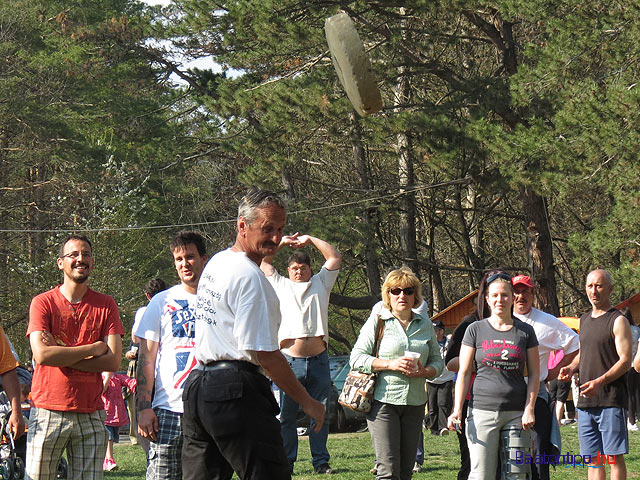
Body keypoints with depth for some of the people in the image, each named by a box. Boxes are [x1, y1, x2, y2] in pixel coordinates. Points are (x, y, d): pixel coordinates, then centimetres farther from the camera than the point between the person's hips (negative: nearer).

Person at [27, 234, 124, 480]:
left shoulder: (106, 305, 9)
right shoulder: (43, 303, 2)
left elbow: (113, 360, -2)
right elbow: (41, 354, -12)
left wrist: (62, 356, -8)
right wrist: (93, 349, -6)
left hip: (91, 415, 2)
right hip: (48, 411, -2)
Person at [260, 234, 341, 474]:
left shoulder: (320, 283, 19)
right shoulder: (280, 285, 16)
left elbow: (335, 257, 16)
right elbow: (264, 261, 20)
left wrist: (310, 239, 17)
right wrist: (283, 242, 21)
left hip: (318, 361, 1)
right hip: (289, 360, -1)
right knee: (286, 416, -1)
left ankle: (321, 462, 10)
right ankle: (286, 462, 3)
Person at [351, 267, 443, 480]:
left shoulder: (425, 325, 13)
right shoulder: (377, 322, 1)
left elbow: (437, 361, 16)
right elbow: (356, 358, -4)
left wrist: (425, 372, -7)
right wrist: (390, 364, -16)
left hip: (415, 403, 4)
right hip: (383, 400, -4)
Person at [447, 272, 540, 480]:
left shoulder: (525, 332, 9)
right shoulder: (476, 330, 6)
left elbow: (534, 374, 10)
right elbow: (464, 373, 6)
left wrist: (529, 409, -1)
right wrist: (457, 410, -3)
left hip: (516, 414, 1)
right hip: (483, 410, -1)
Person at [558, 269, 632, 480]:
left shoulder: (618, 321, -5)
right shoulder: (584, 320, 17)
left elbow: (625, 360, -12)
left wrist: (600, 381, -24)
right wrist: (570, 368, 6)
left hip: (611, 401, -7)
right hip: (585, 402, 7)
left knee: (614, 457, -6)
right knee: (592, 459, 8)